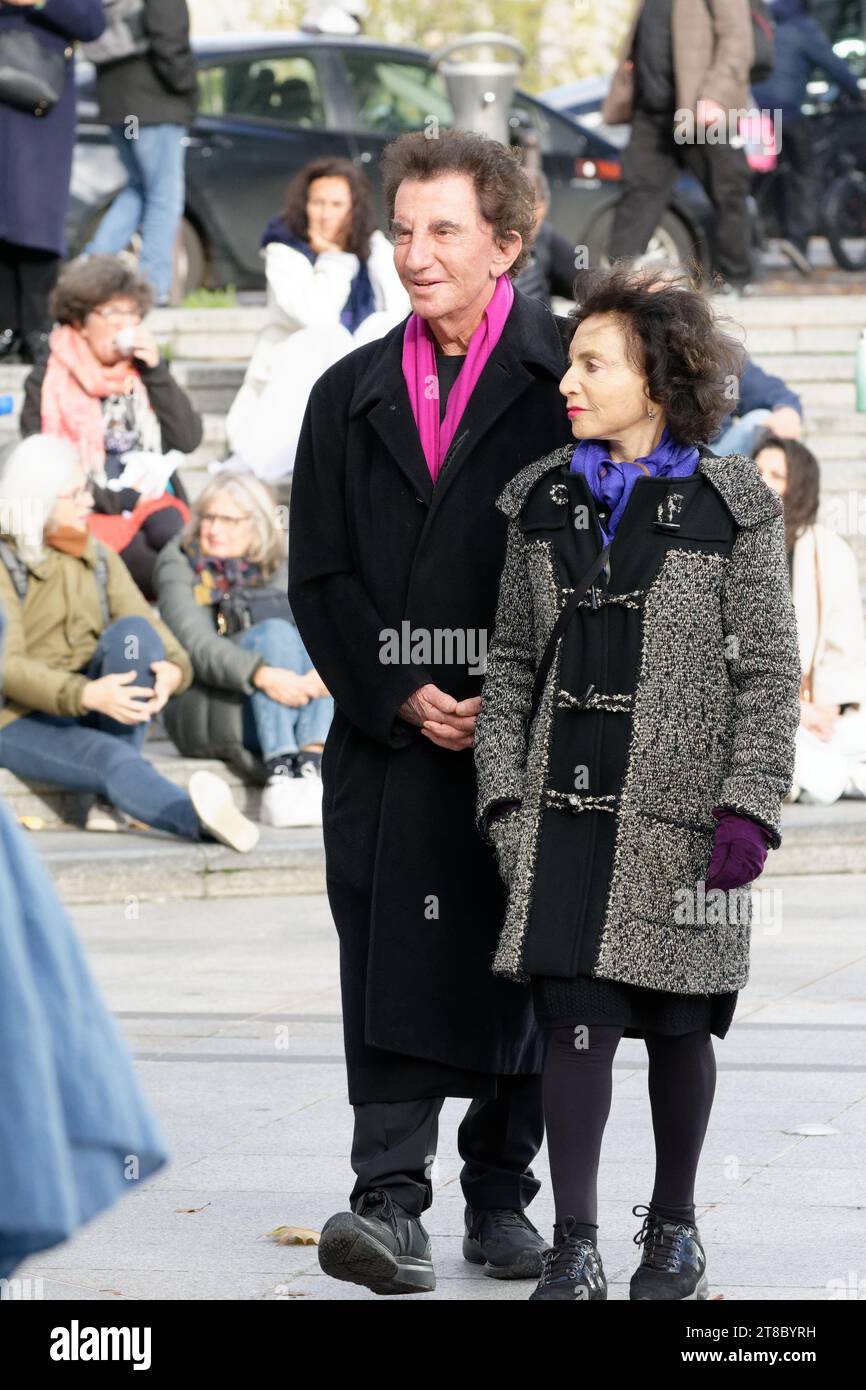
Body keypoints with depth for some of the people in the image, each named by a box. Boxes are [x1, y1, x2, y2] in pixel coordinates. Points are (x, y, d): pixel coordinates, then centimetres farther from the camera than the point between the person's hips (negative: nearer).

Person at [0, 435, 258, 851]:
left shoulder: (98, 558, 12)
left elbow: (148, 627, 0)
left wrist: (172, 668, -26)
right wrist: (86, 694, -36)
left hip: (95, 711, 6)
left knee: (134, 631, -22)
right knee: (108, 756, -36)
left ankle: (110, 799, -30)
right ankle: (197, 818, -65)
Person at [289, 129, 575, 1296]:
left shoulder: (564, 382, 0)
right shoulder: (351, 396, 11)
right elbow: (319, 577, 8)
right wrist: (402, 698, -6)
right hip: (392, 735, 2)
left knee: (519, 970, 5)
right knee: (395, 965, -6)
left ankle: (502, 1197, 16)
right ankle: (392, 1203, -11)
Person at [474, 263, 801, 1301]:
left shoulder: (732, 507, -3)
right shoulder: (544, 503, 8)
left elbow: (769, 672, -3)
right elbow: (511, 660, 11)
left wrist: (748, 807, -10)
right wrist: (504, 790, 3)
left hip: (679, 812, -2)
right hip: (567, 809, 2)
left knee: (677, 1023, 8)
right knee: (574, 1016, -5)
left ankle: (673, 1225, 25)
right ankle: (574, 1250, -3)